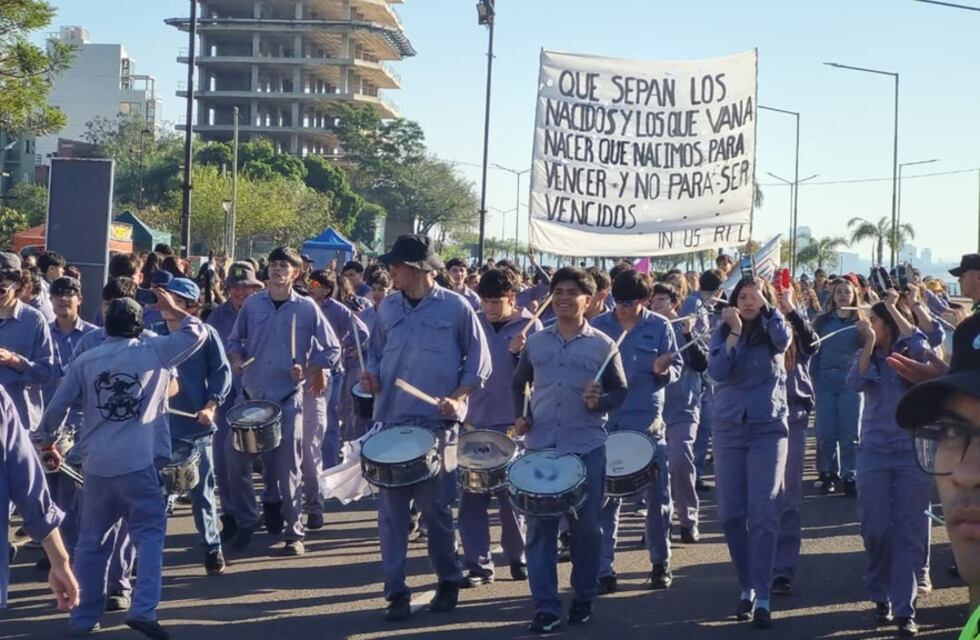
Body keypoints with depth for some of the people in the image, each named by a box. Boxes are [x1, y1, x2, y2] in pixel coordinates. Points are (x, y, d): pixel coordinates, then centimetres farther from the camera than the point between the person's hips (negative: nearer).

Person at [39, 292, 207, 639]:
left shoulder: (85, 360, 6)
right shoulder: (154, 351, 1)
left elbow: (57, 407, 7)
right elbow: (196, 332, 12)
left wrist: (47, 442, 23)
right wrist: (172, 308, 25)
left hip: (95, 464, 3)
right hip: (137, 463, -3)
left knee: (91, 541, 13)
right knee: (149, 533, 3)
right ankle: (143, 610, -13)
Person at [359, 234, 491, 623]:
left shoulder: (455, 307, -5)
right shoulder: (389, 307, 7)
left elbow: (479, 362, 0)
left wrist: (457, 398, -13)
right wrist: (371, 373, 0)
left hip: (437, 424, -4)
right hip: (390, 420, 4)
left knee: (435, 508, 4)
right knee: (391, 510, 2)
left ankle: (448, 582, 22)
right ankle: (395, 592, 7)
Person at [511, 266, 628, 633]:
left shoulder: (602, 345, -1)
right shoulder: (535, 343, 7)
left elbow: (621, 391, 3)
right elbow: (519, 383, 21)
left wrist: (599, 402, -17)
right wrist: (520, 416, 5)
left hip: (587, 447, -2)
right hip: (540, 445, 2)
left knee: (586, 526, 5)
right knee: (540, 526, 0)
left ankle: (584, 598, 22)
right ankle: (546, 606, 3)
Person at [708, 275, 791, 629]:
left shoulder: (772, 332, 1)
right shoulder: (723, 332, 5)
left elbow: (784, 339, -24)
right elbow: (717, 372, -10)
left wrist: (764, 303, -22)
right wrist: (734, 333, -16)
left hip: (768, 429, -3)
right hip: (729, 428, 3)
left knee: (762, 512, -10)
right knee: (731, 512, 4)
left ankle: (763, 598, -10)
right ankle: (747, 587, 19)